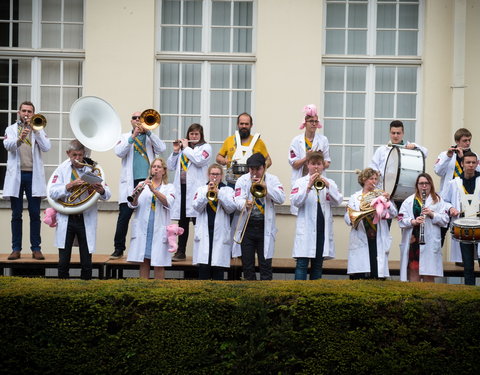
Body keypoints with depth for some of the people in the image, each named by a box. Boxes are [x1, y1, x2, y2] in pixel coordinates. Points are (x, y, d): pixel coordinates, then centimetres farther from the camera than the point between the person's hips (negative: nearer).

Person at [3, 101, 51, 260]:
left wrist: (35, 130, -10)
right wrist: (20, 139, -28)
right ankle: (16, 249, 6)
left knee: (35, 214, 0)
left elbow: (46, 147, -4)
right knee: (16, 215, 3)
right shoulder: (11, 129, 10)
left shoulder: (38, 130, 11)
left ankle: (36, 248, 4)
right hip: (16, 175, 0)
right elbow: (8, 145, -9)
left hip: (34, 176, 0)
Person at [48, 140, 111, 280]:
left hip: (86, 220, 0)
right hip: (66, 220, 0)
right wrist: (70, 185, -21)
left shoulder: (92, 169, 3)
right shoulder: (62, 169, 5)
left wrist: (101, 191, -27)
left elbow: (107, 195, -4)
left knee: (87, 262, 1)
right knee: (63, 262, 3)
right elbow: (52, 193, -7)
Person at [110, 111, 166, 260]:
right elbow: (119, 152, -3)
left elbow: (161, 148, -3)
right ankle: (118, 249, 3)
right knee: (124, 216, -4)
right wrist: (133, 136, -12)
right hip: (130, 183, 0)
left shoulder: (150, 137, 16)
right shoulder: (125, 137, 15)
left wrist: (148, 132, -9)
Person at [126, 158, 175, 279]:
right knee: (143, 261, 3)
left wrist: (153, 190, -24)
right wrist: (137, 193, -19)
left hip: (159, 229, -1)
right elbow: (133, 205, 1)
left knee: (158, 263, -3)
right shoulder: (142, 184, 13)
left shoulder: (169, 187, 9)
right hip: (142, 228, 1)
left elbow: (168, 203, -11)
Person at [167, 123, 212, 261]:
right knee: (182, 221, 7)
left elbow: (199, 160, -14)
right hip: (181, 188, 5)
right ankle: (180, 252, 11)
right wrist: (176, 151, 3)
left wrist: (186, 148, -3)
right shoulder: (182, 148, 20)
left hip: (196, 188, -5)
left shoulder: (205, 147, 6)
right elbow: (171, 166, 16)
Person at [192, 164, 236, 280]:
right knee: (203, 267, -3)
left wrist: (219, 193, -12)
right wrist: (207, 193, -13)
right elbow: (197, 207, -1)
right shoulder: (201, 189, 13)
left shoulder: (228, 190, 10)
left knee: (218, 269, -1)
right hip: (204, 233, 0)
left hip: (221, 233, 0)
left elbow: (231, 208, -4)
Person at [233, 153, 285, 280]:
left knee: (265, 264, 0)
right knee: (247, 264, 5)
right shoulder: (242, 180, 3)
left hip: (265, 227, -1)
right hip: (247, 226, 1)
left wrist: (266, 186, -18)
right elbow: (238, 201, -9)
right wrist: (245, 204, -32)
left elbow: (281, 199, -8)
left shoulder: (272, 179, 4)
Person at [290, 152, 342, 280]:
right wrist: (308, 186, -18)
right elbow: (295, 202, -8)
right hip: (306, 228, -3)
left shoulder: (329, 182, 13)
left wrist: (328, 186, -14)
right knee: (302, 263, -8)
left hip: (323, 228, 3)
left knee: (318, 264, 8)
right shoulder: (301, 182, 6)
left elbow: (338, 201, 0)